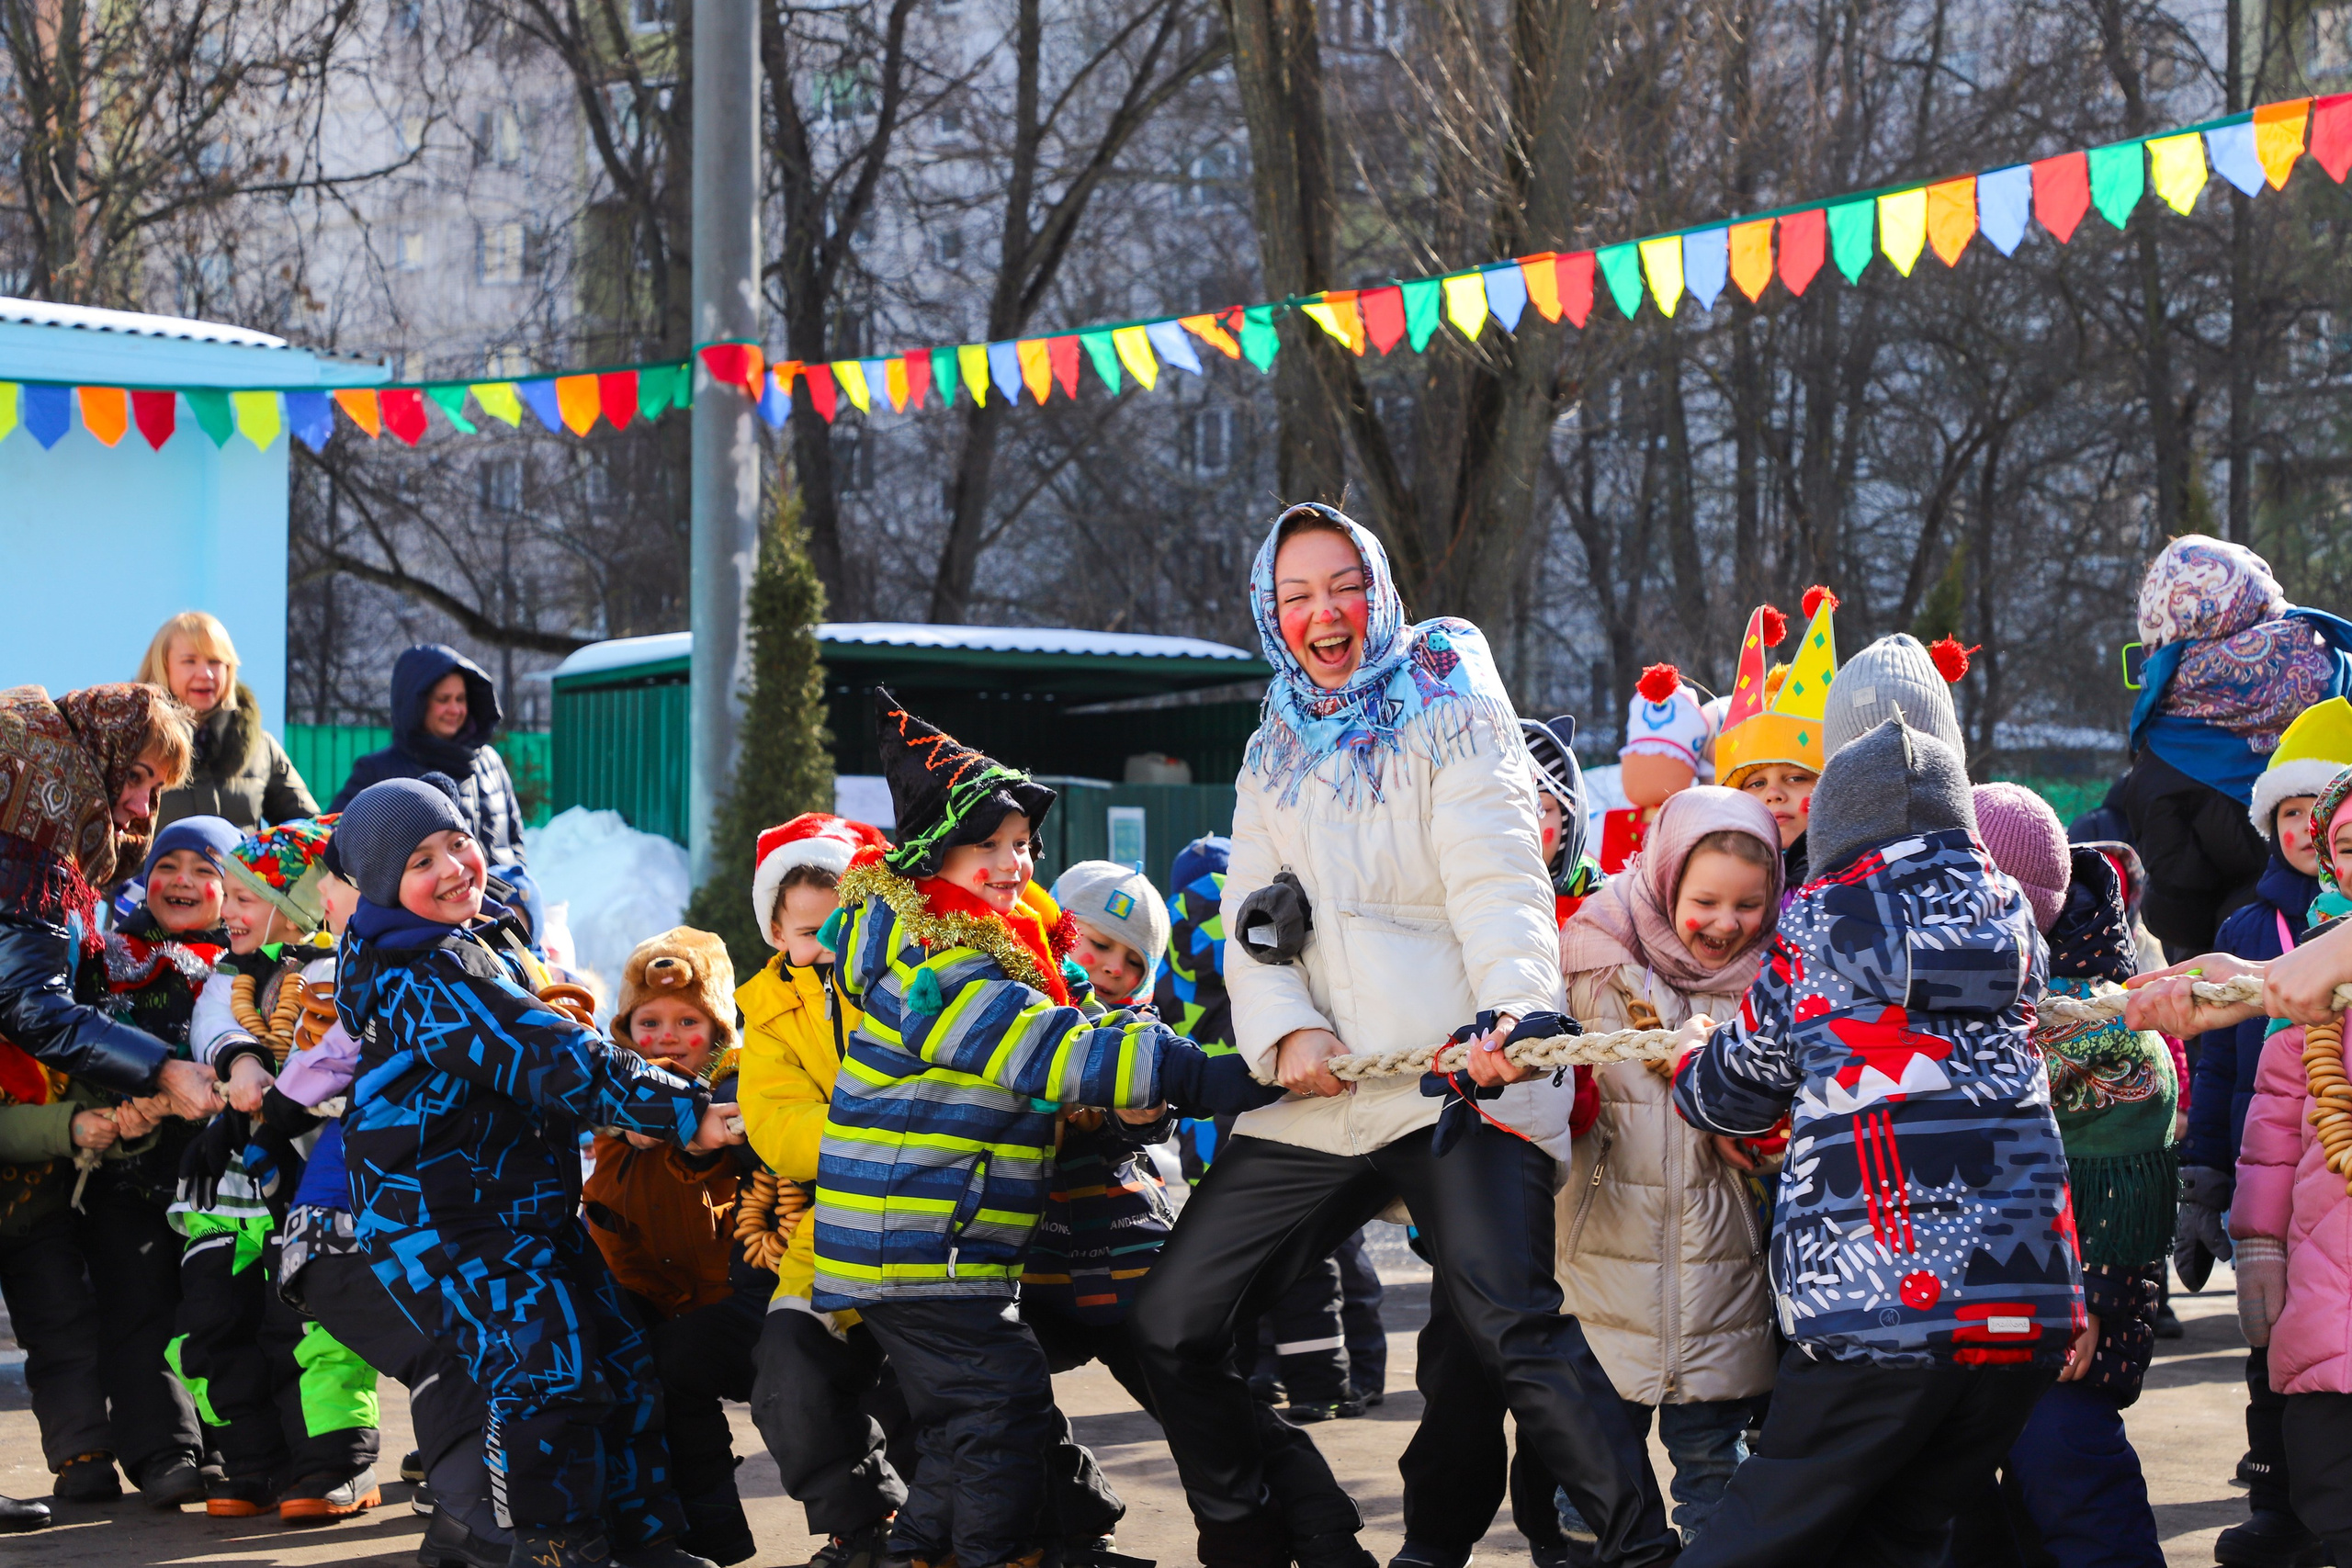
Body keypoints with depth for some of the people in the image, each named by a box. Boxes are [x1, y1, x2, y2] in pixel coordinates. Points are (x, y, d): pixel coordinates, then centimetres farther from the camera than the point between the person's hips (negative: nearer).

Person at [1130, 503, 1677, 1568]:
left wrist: (1516, 1006, -30)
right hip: (1319, 1098, 6)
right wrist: (1283, 1031, -10)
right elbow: (1253, 915, 11)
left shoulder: (1449, 709, 4)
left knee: (1513, 1329, -23)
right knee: (1172, 1325, 5)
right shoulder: (1275, 756, 21)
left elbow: (1499, 879, -11)